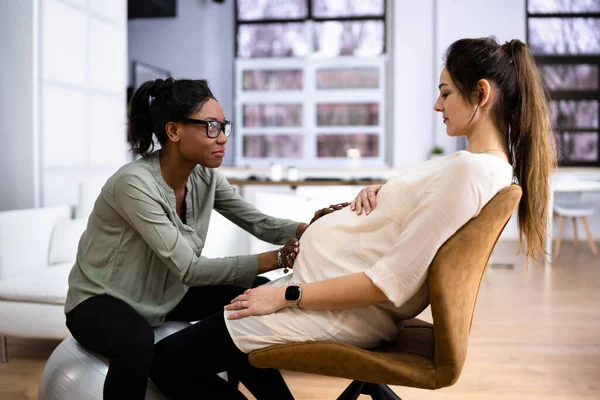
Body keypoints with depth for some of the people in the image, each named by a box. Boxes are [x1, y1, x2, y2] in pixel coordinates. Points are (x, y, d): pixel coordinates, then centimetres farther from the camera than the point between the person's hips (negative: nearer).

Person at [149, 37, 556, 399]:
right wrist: (379, 194, -2)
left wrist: (288, 296, -20)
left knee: (167, 361, -4)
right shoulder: (488, 163, 7)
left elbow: (390, 285, -28)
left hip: (337, 313, -11)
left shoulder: (470, 171, -25)